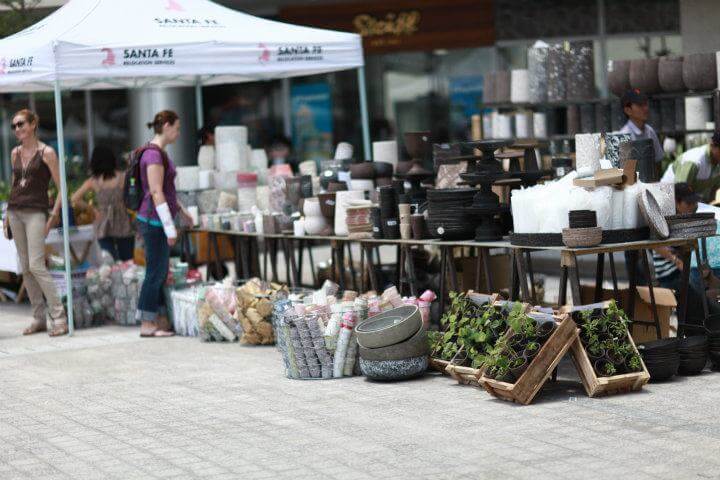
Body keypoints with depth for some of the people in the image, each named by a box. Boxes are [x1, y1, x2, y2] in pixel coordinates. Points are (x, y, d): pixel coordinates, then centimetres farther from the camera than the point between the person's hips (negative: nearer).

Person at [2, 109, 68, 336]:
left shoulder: (46, 153, -5)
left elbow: (61, 187, -5)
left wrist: (54, 215, -11)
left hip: (36, 213, -6)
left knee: (36, 265, -15)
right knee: (25, 268, 6)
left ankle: (59, 317, -12)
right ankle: (39, 318, 11)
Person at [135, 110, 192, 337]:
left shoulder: (159, 153, 14)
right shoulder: (154, 154, -17)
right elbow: (156, 193, -20)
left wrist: (181, 210, 31)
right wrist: (169, 227, -20)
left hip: (157, 220, 10)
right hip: (154, 220, -10)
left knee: (160, 272, 12)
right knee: (155, 272, -4)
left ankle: (159, 320, 18)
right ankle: (147, 324, 1)